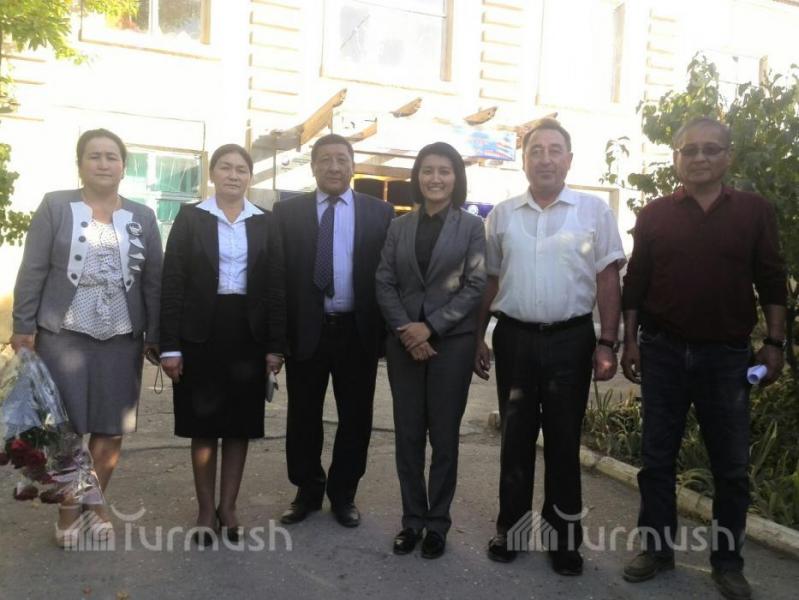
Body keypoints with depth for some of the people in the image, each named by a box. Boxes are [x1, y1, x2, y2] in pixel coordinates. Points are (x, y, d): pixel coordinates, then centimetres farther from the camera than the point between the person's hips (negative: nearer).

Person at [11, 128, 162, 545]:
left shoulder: (142, 217, 7)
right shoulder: (55, 206, 0)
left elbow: (154, 280, 6)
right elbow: (32, 271, -1)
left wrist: (154, 336, 3)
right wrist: (23, 327, -6)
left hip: (122, 339, 2)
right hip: (63, 335, -2)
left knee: (112, 428, 7)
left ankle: (96, 502, 27)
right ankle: (68, 508, 23)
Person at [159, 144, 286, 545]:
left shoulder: (265, 222, 6)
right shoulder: (190, 217, 1)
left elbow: (275, 285, 4)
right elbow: (172, 282, -3)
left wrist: (276, 345, -3)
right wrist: (169, 344, -9)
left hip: (248, 332, 2)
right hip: (201, 331, -1)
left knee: (240, 424, 8)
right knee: (203, 424, 6)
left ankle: (228, 507, 22)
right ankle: (206, 510, 21)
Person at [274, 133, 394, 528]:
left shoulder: (380, 213, 3)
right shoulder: (287, 211, 3)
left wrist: (385, 330, -4)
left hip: (358, 331, 0)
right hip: (304, 330, 0)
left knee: (355, 418, 11)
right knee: (303, 418, 12)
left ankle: (343, 494, 30)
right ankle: (307, 492, 31)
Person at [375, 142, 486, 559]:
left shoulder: (471, 226, 1)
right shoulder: (399, 226, 8)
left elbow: (476, 286, -6)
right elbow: (384, 283, 4)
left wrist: (431, 326, -14)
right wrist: (405, 329, -11)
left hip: (451, 341, -2)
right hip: (404, 340, 3)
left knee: (444, 435, 6)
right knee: (407, 433, 7)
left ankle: (438, 522, 20)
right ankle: (412, 519, 21)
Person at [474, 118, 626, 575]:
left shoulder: (594, 210, 0)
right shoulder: (502, 215, 6)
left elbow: (608, 279, -2)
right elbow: (490, 280, 10)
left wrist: (607, 343, -7)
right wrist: (477, 337, 7)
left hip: (571, 339, -2)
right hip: (514, 337, 2)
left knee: (564, 440, 9)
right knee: (515, 437, 12)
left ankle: (564, 537, 23)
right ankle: (511, 528, 26)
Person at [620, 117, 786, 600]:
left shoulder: (755, 211, 2)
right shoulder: (654, 215, 3)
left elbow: (772, 282, 3)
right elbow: (635, 283, 5)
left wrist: (775, 344, -2)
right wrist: (630, 341, 1)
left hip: (728, 355, 0)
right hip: (663, 351, 1)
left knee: (732, 466, 8)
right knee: (657, 459, 9)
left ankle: (728, 561, 24)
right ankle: (657, 548, 23)